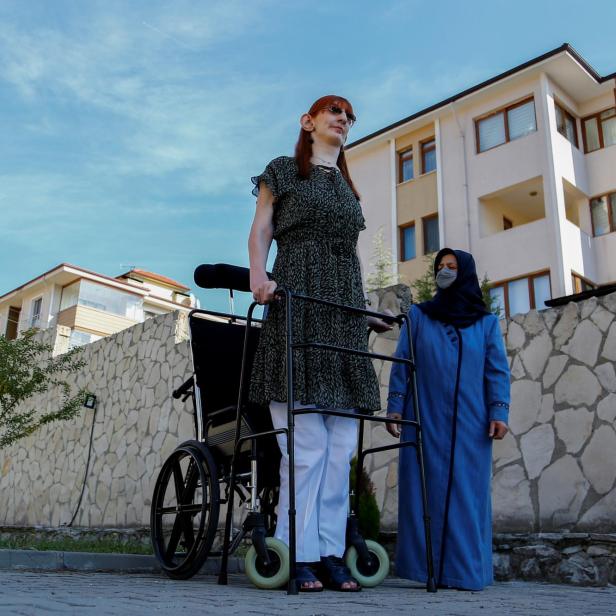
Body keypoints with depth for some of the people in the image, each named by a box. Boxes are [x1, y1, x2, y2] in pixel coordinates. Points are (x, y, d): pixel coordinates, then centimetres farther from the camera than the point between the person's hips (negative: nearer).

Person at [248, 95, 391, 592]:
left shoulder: (348, 187, 27)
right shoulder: (283, 170, 15)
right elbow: (261, 230, 5)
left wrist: (367, 309, 18)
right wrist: (258, 276, -13)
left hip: (344, 309, 6)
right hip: (296, 304, -5)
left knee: (341, 444, -2)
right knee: (306, 439, -12)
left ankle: (330, 553, 3)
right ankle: (299, 554, -5)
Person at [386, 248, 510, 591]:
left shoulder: (487, 322, 12)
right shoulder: (418, 316, 12)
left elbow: (498, 370, 6)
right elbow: (401, 364, 7)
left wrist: (499, 412, -5)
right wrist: (395, 407, -2)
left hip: (470, 423, 0)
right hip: (425, 420, 0)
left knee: (467, 493, 0)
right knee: (425, 492, -2)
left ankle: (466, 570, 7)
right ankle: (425, 567, 4)